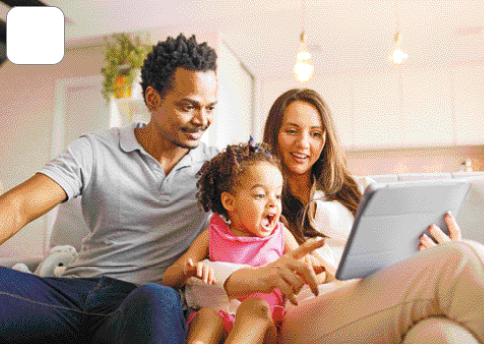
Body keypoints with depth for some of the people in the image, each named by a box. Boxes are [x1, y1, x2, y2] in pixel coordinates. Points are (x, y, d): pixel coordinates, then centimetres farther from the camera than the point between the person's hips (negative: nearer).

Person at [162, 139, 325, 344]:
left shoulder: (280, 235, 17)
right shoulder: (213, 235, 13)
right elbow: (168, 279, 11)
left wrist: (309, 267, -8)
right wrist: (187, 270, -15)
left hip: (261, 326, 0)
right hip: (219, 317, 0)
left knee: (255, 306, -32)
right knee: (207, 314, -33)